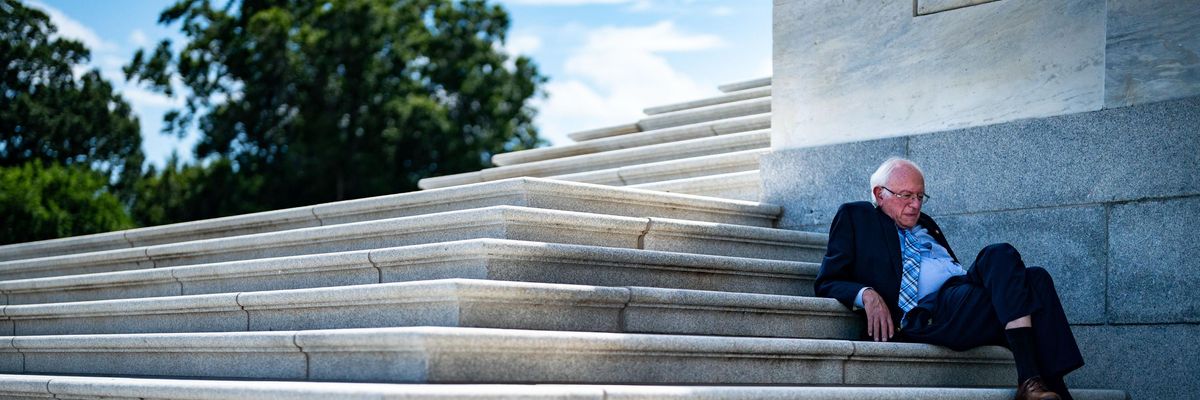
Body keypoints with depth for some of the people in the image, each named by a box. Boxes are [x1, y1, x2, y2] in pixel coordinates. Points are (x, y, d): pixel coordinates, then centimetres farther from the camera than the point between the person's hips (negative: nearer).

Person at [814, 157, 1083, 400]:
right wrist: (866, 295, -14)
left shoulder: (925, 224, 34)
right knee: (1002, 256, -27)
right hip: (927, 313, -7)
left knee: (1035, 278, -20)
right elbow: (827, 282, 6)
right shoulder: (855, 216, 16)